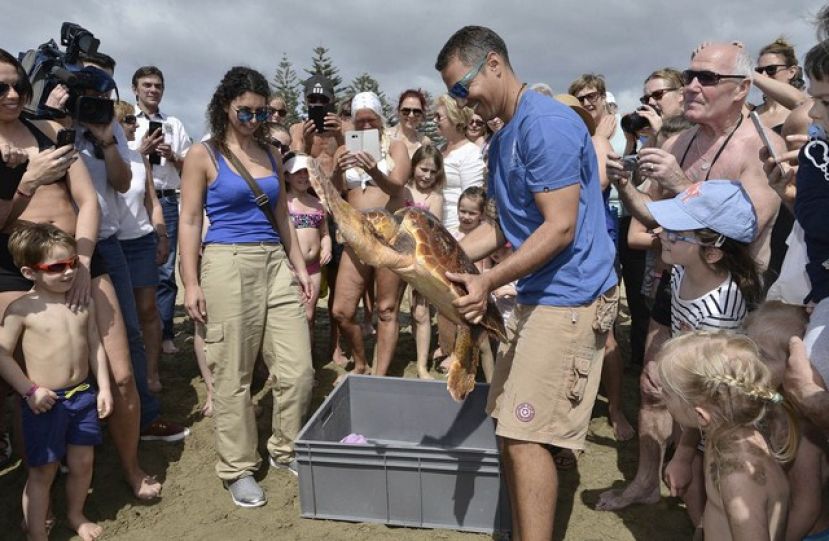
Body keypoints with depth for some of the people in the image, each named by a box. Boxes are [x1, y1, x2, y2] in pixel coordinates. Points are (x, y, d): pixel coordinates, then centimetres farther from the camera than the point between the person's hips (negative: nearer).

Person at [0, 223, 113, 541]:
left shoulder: (83, 302, 1)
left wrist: (103, 387, 4)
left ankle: (76, 515, 39)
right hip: (45, 401, -4)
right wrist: (29, 390, -15)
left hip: (83, 394, 4)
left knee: (82, 462, 15)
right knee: (43, 470, 6)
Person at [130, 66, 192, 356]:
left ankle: (164, 334, 11)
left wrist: (172, 156, -3)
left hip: (167, 200, 3)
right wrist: (143, 150, -12)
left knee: (166, 270, 4)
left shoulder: (174, 124, 16)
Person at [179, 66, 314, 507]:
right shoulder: (203, 155, 0)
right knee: (232, 375, 2)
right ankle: (237, 468, 19)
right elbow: (189, 221, -3)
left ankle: (285, 450, 25)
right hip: (228, 264, -5)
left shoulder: (271, 154, 14)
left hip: (276, 264, 5)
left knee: (298, 368, 3)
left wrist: (299, 266, 13)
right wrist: (191, 283, -9)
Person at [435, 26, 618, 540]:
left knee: (526, 437, -8)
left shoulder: (546, 123, -15)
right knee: (510, 428, 14)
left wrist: (490, 282, -24)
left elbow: (561, 228, -20)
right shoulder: (503, 138, 15)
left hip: (570, 299, -10)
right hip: (537, 297, 10)